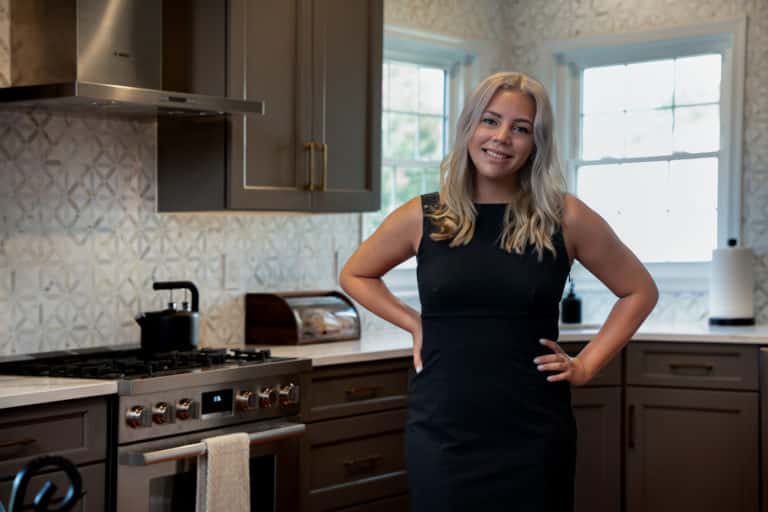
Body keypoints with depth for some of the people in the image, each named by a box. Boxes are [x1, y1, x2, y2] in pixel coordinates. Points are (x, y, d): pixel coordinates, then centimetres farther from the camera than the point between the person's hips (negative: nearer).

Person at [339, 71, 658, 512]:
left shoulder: (565, 217, -2)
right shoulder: (422, 218, 1)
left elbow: (640, 291, 9)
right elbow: (355, 276, 17)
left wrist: (587, 365, 1)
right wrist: (414, 324, 5)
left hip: (534, 436, -1)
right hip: (441, 435, 1)